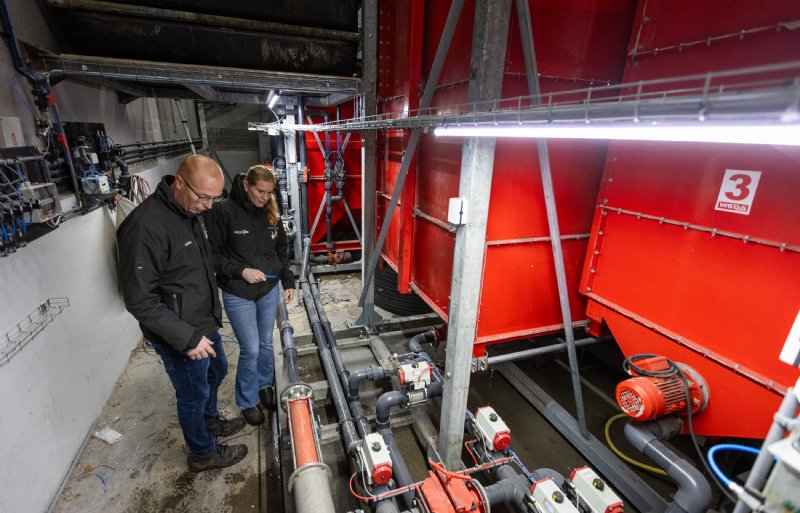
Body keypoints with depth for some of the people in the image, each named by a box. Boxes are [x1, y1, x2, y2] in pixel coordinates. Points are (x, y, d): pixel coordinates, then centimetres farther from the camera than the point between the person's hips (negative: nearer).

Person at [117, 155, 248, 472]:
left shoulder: (191, 212, 1)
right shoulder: (146, 225, -28)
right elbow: (139, 299, -27)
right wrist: (186, 338, -25)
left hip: (205, 323, 9)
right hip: (180, 335, -9)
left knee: (216, 371, 28)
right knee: (194, 394, 13)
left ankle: (209, 420, 55)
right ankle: (203, 453, 39)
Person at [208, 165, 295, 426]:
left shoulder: (271, 212, 1)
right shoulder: (224, 211, -13)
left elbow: (282, 249, 10)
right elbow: (213, 253, -9)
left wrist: (288, 282, 7)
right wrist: (241, 271, -20)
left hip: (269, 290, 4)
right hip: (238, 294, -4)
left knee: (266, 343, 17)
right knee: (250, 349, 3)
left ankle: (265, 385, 42)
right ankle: (247, 402, 26)